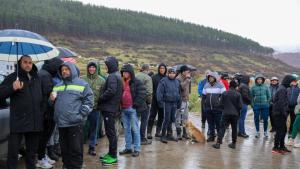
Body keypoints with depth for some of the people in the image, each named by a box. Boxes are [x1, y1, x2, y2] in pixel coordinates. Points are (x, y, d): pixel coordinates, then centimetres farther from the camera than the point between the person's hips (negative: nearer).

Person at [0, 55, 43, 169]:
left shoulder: (37, 78, 13)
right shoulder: (13, 77, -1)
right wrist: (12, 88, -23)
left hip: (35, 121, 4)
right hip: (18, 121, -4)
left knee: (32, 152, 15)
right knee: (13, 152, -3)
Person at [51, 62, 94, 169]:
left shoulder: (82, 84, 1)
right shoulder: (58, 86, 17)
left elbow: (88, 102, -5)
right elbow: (54, 102, 27)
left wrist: (80, 115, -14)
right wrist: (52, 99, 3)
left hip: (75, 123, -5)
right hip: (61, 123, 5)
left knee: (76, 150, 0)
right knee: (64, 149, 15)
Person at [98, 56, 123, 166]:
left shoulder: (112, 76, -15)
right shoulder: (117, 75, 16)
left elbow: (111, 91, -26)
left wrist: (100, 98, -12)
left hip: (109, 108, -10)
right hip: (113, 107, 10)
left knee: (110, 132, -4)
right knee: (110, 131, 16)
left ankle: (113, 157, 2)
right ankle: (111, 153, 25)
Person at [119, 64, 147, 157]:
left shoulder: (137, 82, -6)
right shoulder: (122, 82, 14)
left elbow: (142, 94, -11)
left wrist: (135, 104, -14)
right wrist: (120, 105, 11)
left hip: (132, 109, -7)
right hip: (124, 109, 7)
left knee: (135, 129, -2)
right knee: (126, 129, 13)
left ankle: (137, 149, 5)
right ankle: (128, 147, 23)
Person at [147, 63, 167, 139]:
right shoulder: (154, 77, -3)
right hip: (155, 99, -3)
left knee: (161, 116, 10)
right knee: (152, 116, -1)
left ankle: (158, 132, 20)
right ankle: (149, 132, 4)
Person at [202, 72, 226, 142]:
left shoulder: (220, 85, -5)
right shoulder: (206, 85, 9)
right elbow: (204, 95, 18)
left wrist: (221, 105, -9)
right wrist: (205, 104, 12)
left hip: (218, 108, -4)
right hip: (208, 108, 4)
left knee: (218, 123, 0)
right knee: (210, 123, 11)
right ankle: (211, 136, 22)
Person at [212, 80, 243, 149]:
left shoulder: (224, 93, -1)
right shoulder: (238, 94, -5)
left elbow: (221, 103, 2)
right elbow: (240, 106, -4)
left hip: (225, 113, 0)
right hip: (235, 114, 0)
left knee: (222, 128, -1)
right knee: (234, 129, 13)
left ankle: (218, 143, -9)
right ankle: (233, 143, 18)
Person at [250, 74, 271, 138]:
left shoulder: (266, 87, 4)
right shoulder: (253, 88, 3)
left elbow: (269, 96, 9)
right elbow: (251, 96, 7)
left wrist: (267, 103, 1)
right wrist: (252, 104, -1)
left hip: (264, 106, 0)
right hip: (256, 106, 0)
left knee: (265, 119, 1)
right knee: (256, 119, 4)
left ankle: (265, 131, 16)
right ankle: (257, 132, 16)